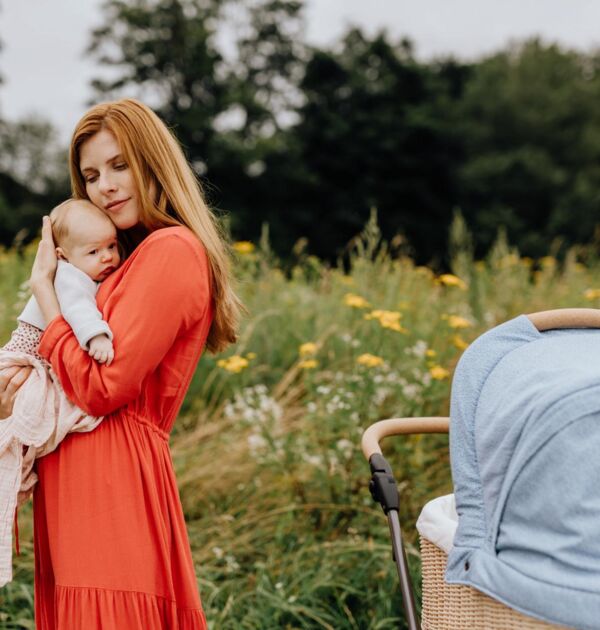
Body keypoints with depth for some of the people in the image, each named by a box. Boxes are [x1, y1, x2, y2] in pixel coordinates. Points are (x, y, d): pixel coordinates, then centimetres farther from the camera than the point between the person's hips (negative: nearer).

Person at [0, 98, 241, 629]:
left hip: (113, 483, -9)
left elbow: (102, 388, -17)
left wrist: (43, 283, -8)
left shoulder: (172, 250, -11)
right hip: (80, 484, 9)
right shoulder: (137, 254, 19)